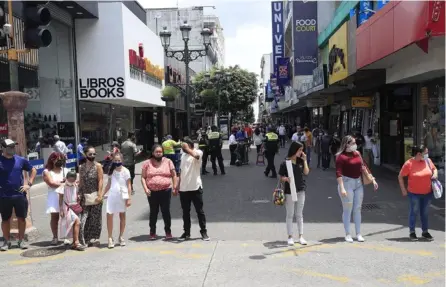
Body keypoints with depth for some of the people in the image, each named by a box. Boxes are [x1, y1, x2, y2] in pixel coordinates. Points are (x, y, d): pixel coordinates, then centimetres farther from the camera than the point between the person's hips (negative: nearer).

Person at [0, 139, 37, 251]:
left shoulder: (21, 160, 4)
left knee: (21, 218, 5)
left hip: (20, 194, 2)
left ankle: (21, 240, 17)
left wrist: (29, 184, 3)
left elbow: (33, 170, 14)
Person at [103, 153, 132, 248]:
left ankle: (121, 237, 20)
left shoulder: (125, 171, -4)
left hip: (122, 195, -2)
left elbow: (129, 185, -3)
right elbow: (108, 184, 13)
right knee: (109, 215, -6)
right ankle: (110, 238, 1)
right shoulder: (111, 171, 7)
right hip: (112, 195, 3)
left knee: (122, 215, 9)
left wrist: (129, 198, -8)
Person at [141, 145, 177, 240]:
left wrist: (174, 187, 0)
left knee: (166, 211, 1)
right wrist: (145, 188, -7)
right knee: (153, 212, 8)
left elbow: (174, 175, 7)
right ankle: (152, 232, 20)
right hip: (152, 192, 1)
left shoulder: (168, 161, 6)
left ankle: (168, 231, 13)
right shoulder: (147, 163, 6)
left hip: (165, 191, -1)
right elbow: (143, 177, 5)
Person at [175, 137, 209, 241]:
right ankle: (186, 232, 21)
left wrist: (187, 148, -19)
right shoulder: (183, 156, 15)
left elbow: (195, 155, -32)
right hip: (183, 189, 6)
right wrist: (178, 185, 15)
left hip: (195, 188, -6)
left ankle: (204, 232, 13)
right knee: (185, 212, 11)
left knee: (200, 211, 3)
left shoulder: (198, 152, -6)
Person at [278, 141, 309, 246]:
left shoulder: (301, 161, 5)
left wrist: (304, 160, -4)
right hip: (290, 191, -4)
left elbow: (306, 172, 0)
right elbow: (281, 177, -5)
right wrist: (286, 179, -26)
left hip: (301, 190, 4)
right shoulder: (285, 163, -9)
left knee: (299, 214, 10)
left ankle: (301, 236, 16)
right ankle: (290, 237, 12)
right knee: (290, 214, 5)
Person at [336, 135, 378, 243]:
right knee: (347, 209, 1)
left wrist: (373, 180, 14)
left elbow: (363, 167, 17)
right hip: (347, 182, -6)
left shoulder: (357, 154, 9)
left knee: (357, 209, 10)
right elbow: (338, 173, -17)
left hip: (358, 183, 6)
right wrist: (342, 188, -25)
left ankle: (358, 234, 18)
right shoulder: (341, 156, -12)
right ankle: (347, 234, 11)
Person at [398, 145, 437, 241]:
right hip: (414, 193, -4)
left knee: (425, 213, 14)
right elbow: (400, 177, -7)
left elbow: (434, 169, 18)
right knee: (414, 212, 5)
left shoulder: (428, 161, -2)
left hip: (427, 193, 4)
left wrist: (435, 174, -5)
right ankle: (412, 232, 17)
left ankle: (425, 232, 27)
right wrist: (403, 190, -8)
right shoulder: (409, 163, -15)